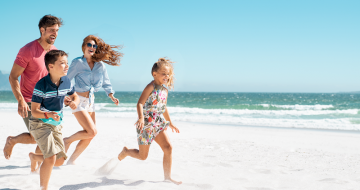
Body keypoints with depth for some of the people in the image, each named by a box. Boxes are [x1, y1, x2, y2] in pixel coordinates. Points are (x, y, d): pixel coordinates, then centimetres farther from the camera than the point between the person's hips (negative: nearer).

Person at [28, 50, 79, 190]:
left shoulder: (66, 82, -5)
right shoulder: (41, 85, -22)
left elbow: (74, 96, 15)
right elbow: (34, 111, -20)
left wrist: (74, 102, -10)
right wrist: (48, 115, -40)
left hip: (56, 124, 7)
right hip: (40, 124, -6)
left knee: (60, 161, 10)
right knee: (51, 158, -19)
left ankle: (34, 157, 39)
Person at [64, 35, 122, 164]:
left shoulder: (100, 65, 6)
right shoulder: (78, 62, -9)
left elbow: (106, 83, 12)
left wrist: (112, 96, -2)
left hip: (90, 101, 6)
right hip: (78, 101, -6)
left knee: (88, 136, 6)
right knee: (92, 132, -17)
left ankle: (71, 160, 22)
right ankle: (67, 141, 7)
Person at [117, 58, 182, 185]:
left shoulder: (164, 90, 10)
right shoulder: (151, 87, -13)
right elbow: (140, 104, -21)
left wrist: (170, 122, 28)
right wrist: (141, 118, -38)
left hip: (158, 125, 7)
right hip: (146, 125, -7)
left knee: (168, 147, -10)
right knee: (142, 156, 4)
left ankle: (167, 176, -1)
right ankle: (125, 151, 35)